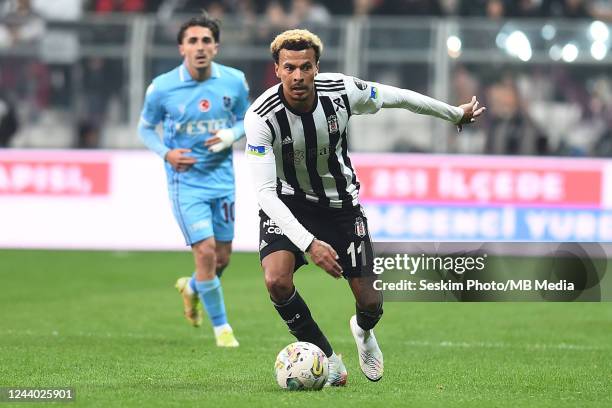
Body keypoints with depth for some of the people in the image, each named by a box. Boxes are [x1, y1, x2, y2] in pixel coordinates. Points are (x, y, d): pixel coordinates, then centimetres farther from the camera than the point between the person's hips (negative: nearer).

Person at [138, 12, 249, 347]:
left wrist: (230, 136, -12)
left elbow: (244, 119, 11)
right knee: (205, 252, -13)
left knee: (222, 257, 10)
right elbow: (145, 128, 4)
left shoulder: (234, 81, -5)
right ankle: (221, 326, 5)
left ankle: (192, 288, 45)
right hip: (186, 181, -4)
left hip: (222, 178, 4)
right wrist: (166, 153, -15)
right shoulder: (162, 88, -11)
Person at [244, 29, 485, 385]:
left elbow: (398, 97, -1)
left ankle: (363, 330, 39)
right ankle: (326, 356, -3)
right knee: (277, 281, -28)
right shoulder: (260, 117, -29)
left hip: (339, 201, 2)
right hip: (286, 204, -2)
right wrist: (309, 243, -42)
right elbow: (265, 191, -31)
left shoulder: (343, 91, -21)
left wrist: (456, 114, 14)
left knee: (371, 303, -2)